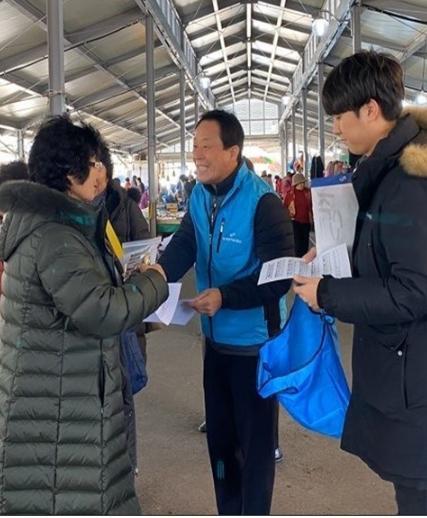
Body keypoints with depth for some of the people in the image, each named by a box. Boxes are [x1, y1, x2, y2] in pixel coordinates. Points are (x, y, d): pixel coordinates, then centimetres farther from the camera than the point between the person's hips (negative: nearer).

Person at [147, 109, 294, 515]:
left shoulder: (262, 203, -20)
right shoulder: (199, 197, 4)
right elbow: (182, 247, -4)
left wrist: (225, 296, -31)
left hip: (254, 340, -7)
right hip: (217, 337, 8)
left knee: (254, 438, 8)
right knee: (219, 433, 20)